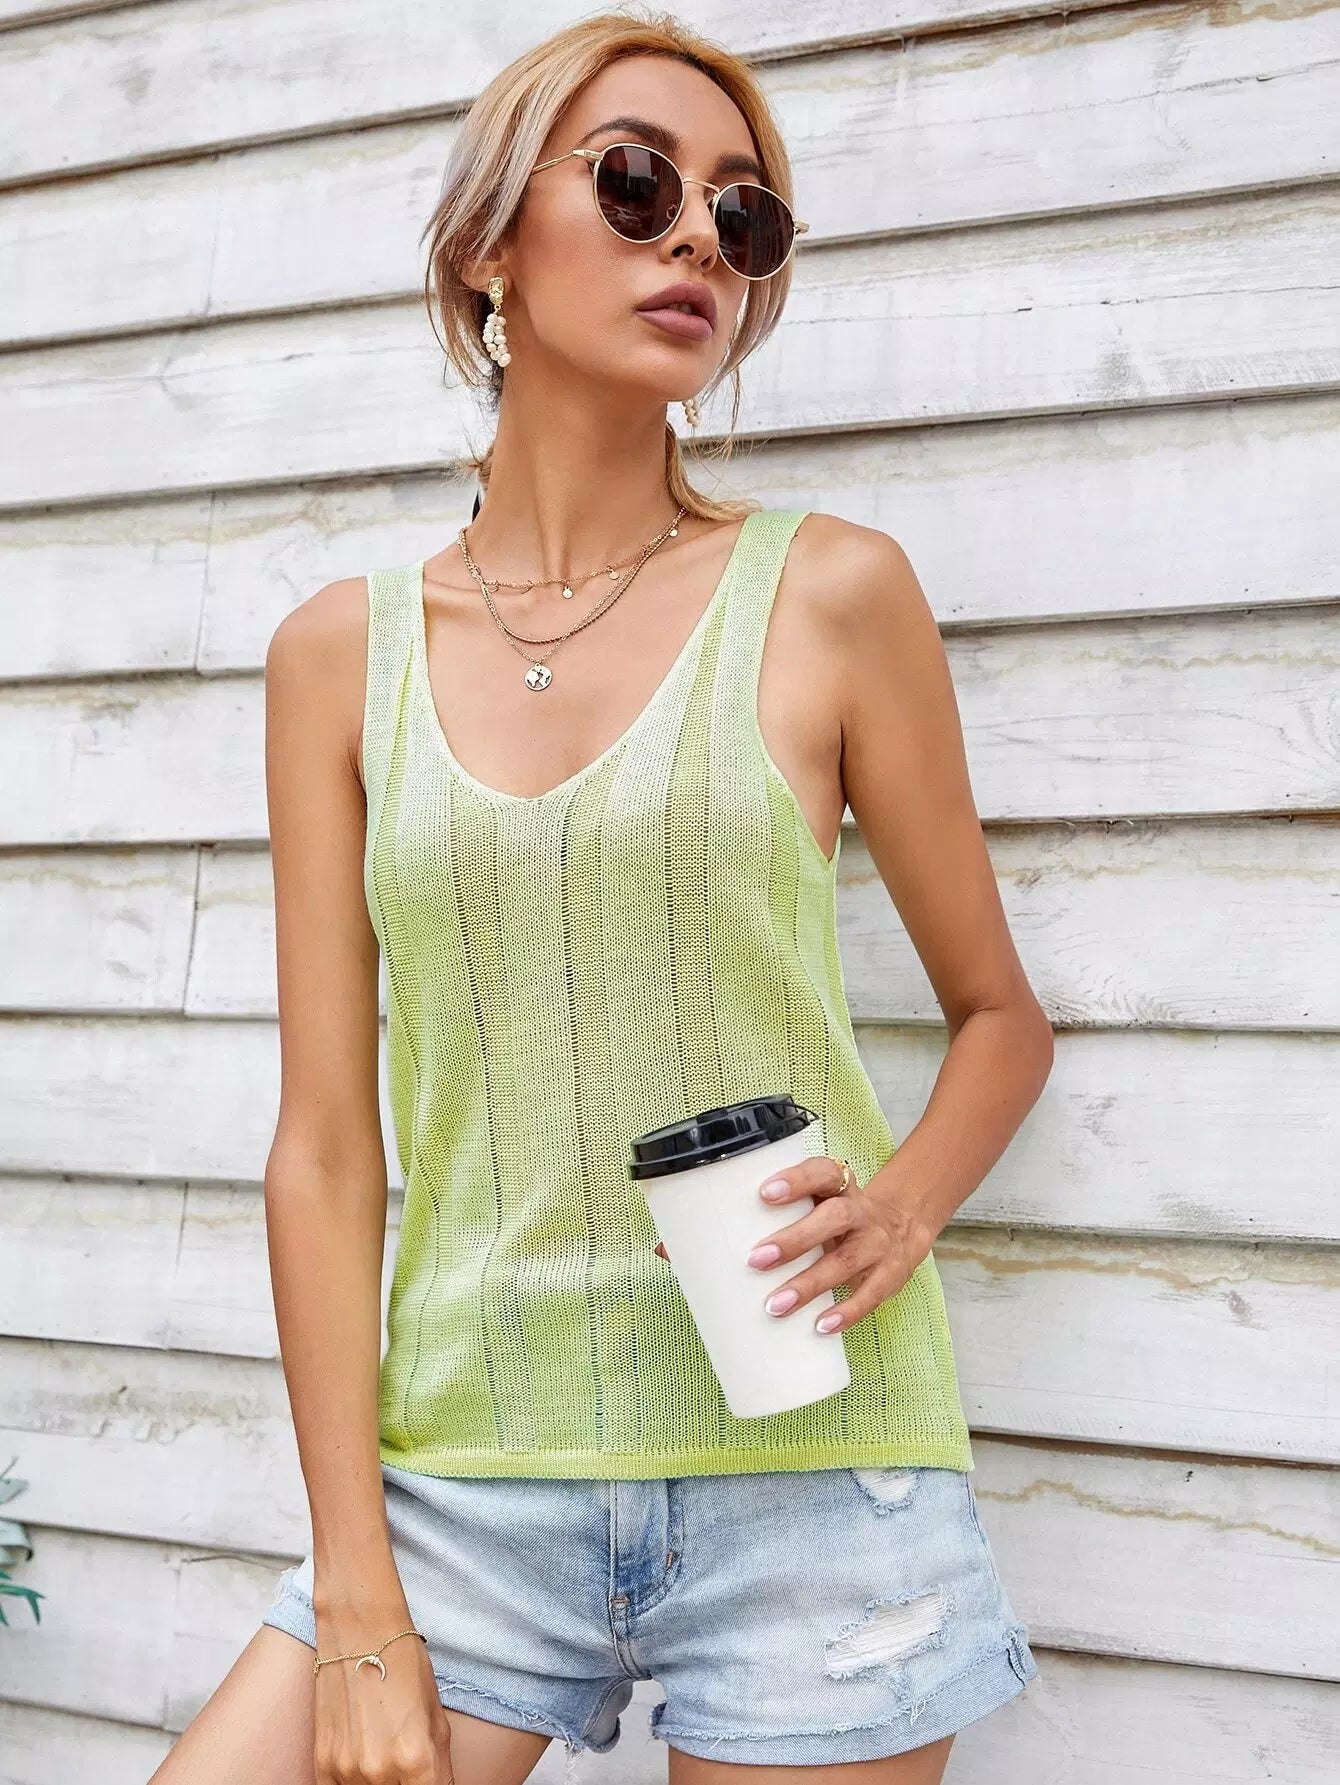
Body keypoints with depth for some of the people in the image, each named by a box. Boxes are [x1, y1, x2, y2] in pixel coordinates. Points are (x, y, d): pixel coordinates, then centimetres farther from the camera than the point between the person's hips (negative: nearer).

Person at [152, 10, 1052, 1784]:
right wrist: (357, 1609, -2)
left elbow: (1003, 1013, 9)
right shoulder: (344, 651, 4)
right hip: (470, 1475, 2)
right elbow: (324, 1145, 2)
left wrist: (903, 1205, -13)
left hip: (806, 1461, -1)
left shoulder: (827, 592, -1)